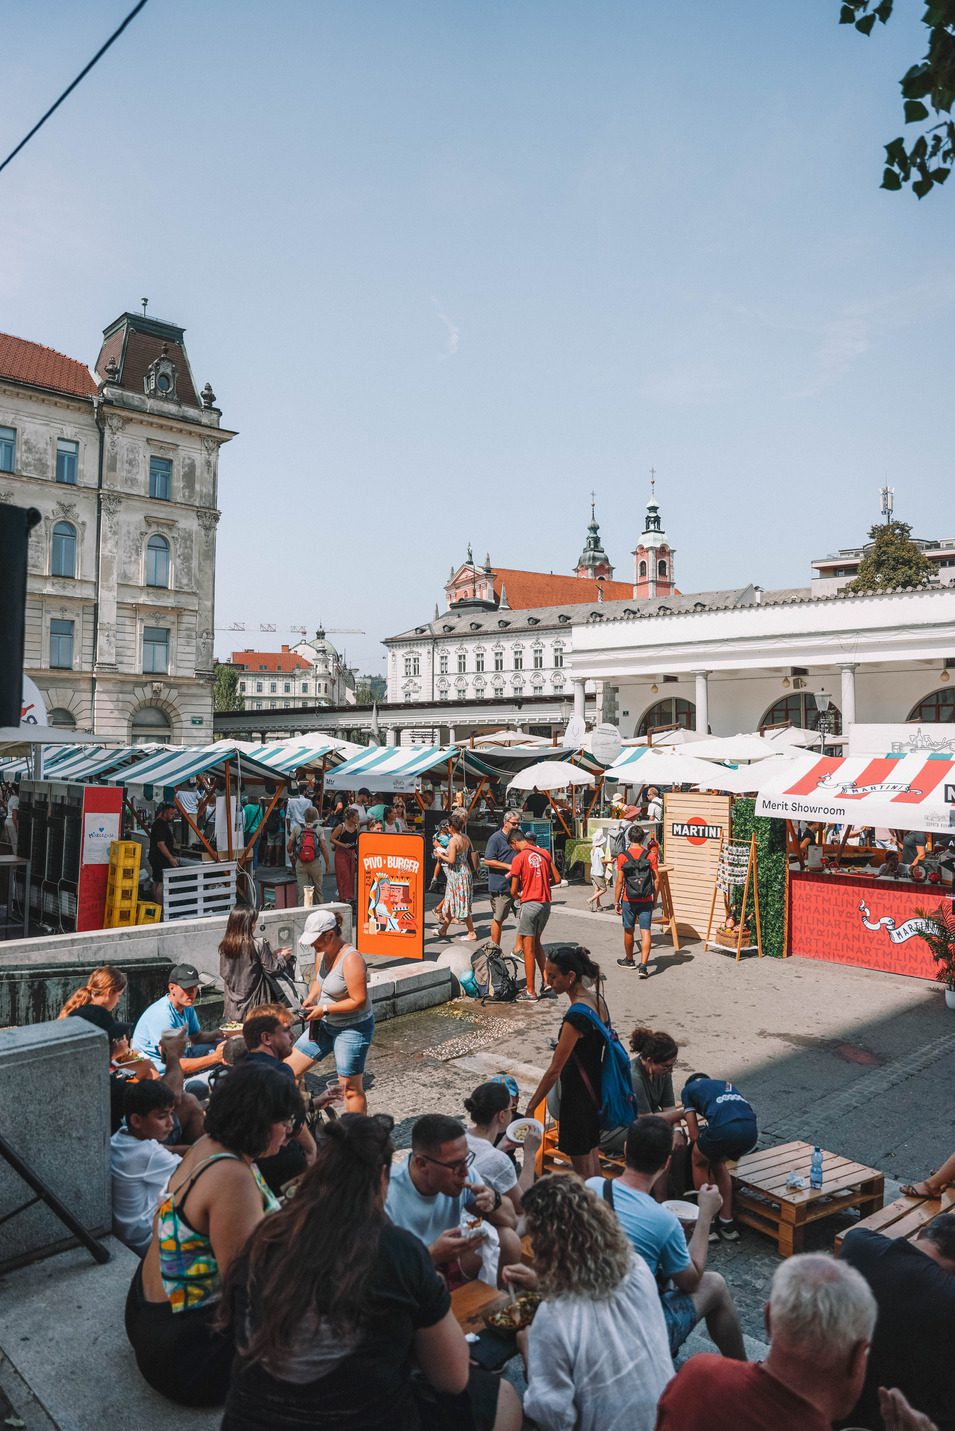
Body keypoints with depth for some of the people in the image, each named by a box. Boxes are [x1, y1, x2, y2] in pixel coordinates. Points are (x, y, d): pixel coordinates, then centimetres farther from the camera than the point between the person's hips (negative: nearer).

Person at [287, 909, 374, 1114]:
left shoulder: (351, 960, -26)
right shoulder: (322, 953, 0)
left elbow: (359, 1001, -27)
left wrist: (325, 1009, -23)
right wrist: (311, 998, -2)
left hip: (353, 1029, -9)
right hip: (326, 1025, 9)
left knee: (351, 1088, 3)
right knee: (290, 1068, 9)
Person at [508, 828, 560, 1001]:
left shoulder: (519, 858, -12)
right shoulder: (544, 853, 4)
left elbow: (514, 890, -7)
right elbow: (557, 879, 7)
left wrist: (515, 896, 16)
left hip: (530, 904, -6)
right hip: (546, 903, 6)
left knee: (528, 948, 3)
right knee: (536, 943, 21)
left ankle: (530, 992, 8)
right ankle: (546, 983, 17)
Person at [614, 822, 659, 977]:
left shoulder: (622, 857, -7)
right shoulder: (650, 855, -3)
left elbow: (619, 882, -6)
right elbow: (656, 880, -2)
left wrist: (616, 902, 2)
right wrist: (655, 899, 11)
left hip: (629, 900, 0)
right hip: (646, 900, 0)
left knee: (629, 931, 16)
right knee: (645, 932, 0)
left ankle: (629, 960, 33)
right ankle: (644, 966, -10)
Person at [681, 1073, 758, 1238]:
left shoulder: (688, 1089, 26)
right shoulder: (727, 1084, 39)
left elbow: (694, 1135, 20)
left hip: (725, 1128, -4)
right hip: (750, 1130, 4)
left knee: (699, 1162, 27)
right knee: (717, 1162, 32)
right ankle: (727, 1223, 31)